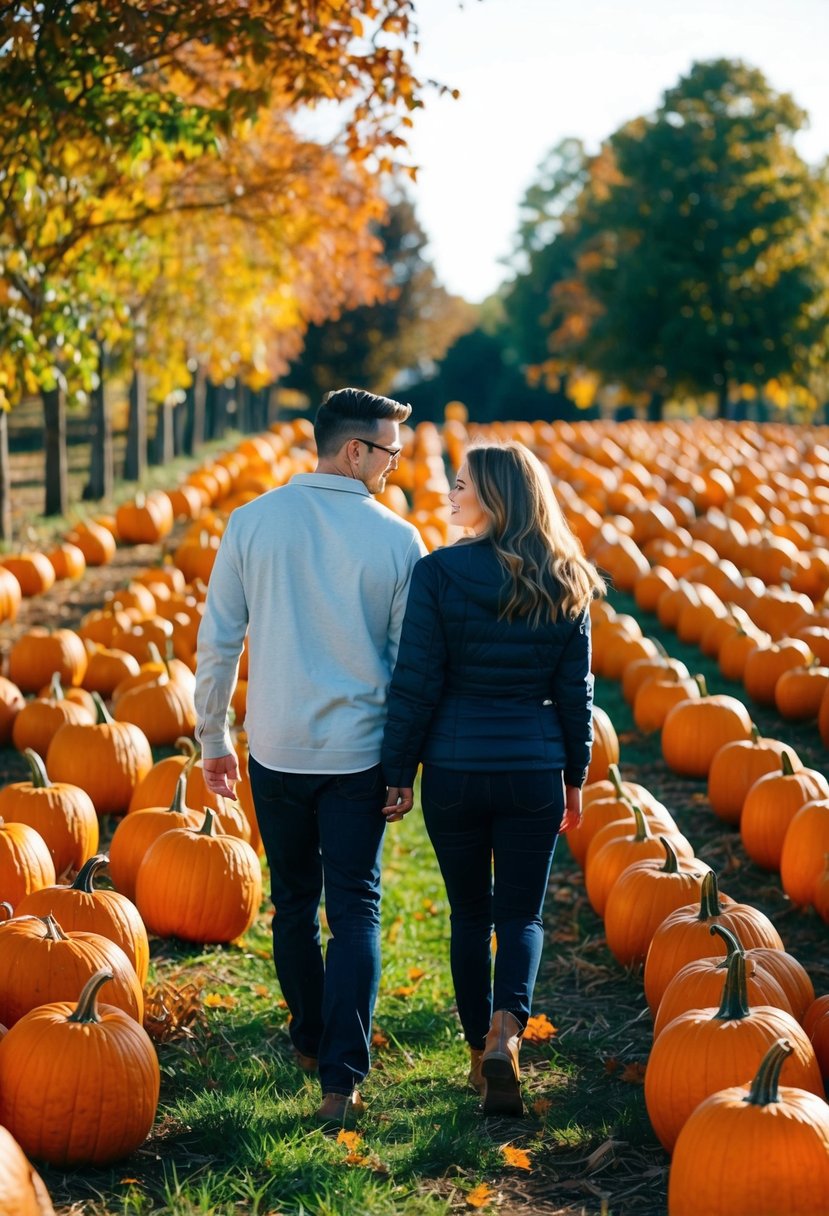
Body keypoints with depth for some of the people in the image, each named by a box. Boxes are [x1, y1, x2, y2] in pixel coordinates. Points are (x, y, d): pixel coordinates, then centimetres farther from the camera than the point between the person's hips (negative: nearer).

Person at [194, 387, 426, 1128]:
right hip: (358, 752, -2)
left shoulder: (252, 522, -4)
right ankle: (342, 1076, -6)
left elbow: (218, 640, 0)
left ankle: (311, 1042, 34)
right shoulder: (397, 539, -7)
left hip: (276, 749, 2)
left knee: (295, 901, 18)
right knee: (355, 908, 3)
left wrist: (212, 739, 11)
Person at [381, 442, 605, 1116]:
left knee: (471, 912, 15)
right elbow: (576, 692, 5)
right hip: (535, 772, 1)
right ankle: (506, 1033, -14)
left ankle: (481, 1051, 23)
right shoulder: (566, 584, 0)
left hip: (454, 770, -1)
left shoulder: (437, 573, -9)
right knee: (521, 913, 9)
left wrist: (398, 773, 1)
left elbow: (415, 684, -8)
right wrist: (575, 777, 16)